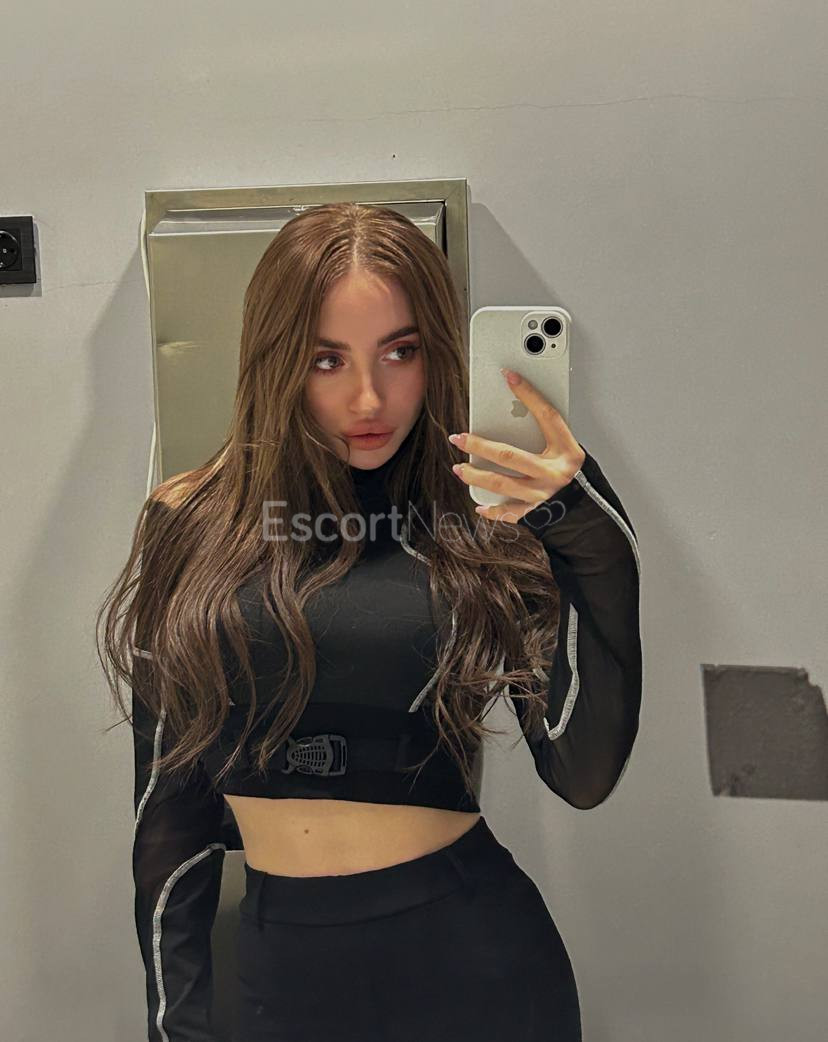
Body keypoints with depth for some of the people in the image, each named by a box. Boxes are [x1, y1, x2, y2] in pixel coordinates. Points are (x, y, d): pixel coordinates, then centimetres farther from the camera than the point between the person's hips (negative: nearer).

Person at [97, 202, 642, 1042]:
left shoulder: (490, 519, -7)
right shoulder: (193, 524, -5)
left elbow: (585, 773, -13)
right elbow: (168, 794, 1)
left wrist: (593, 541, -22)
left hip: (476, 953, 0)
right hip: (284, 967, 1)